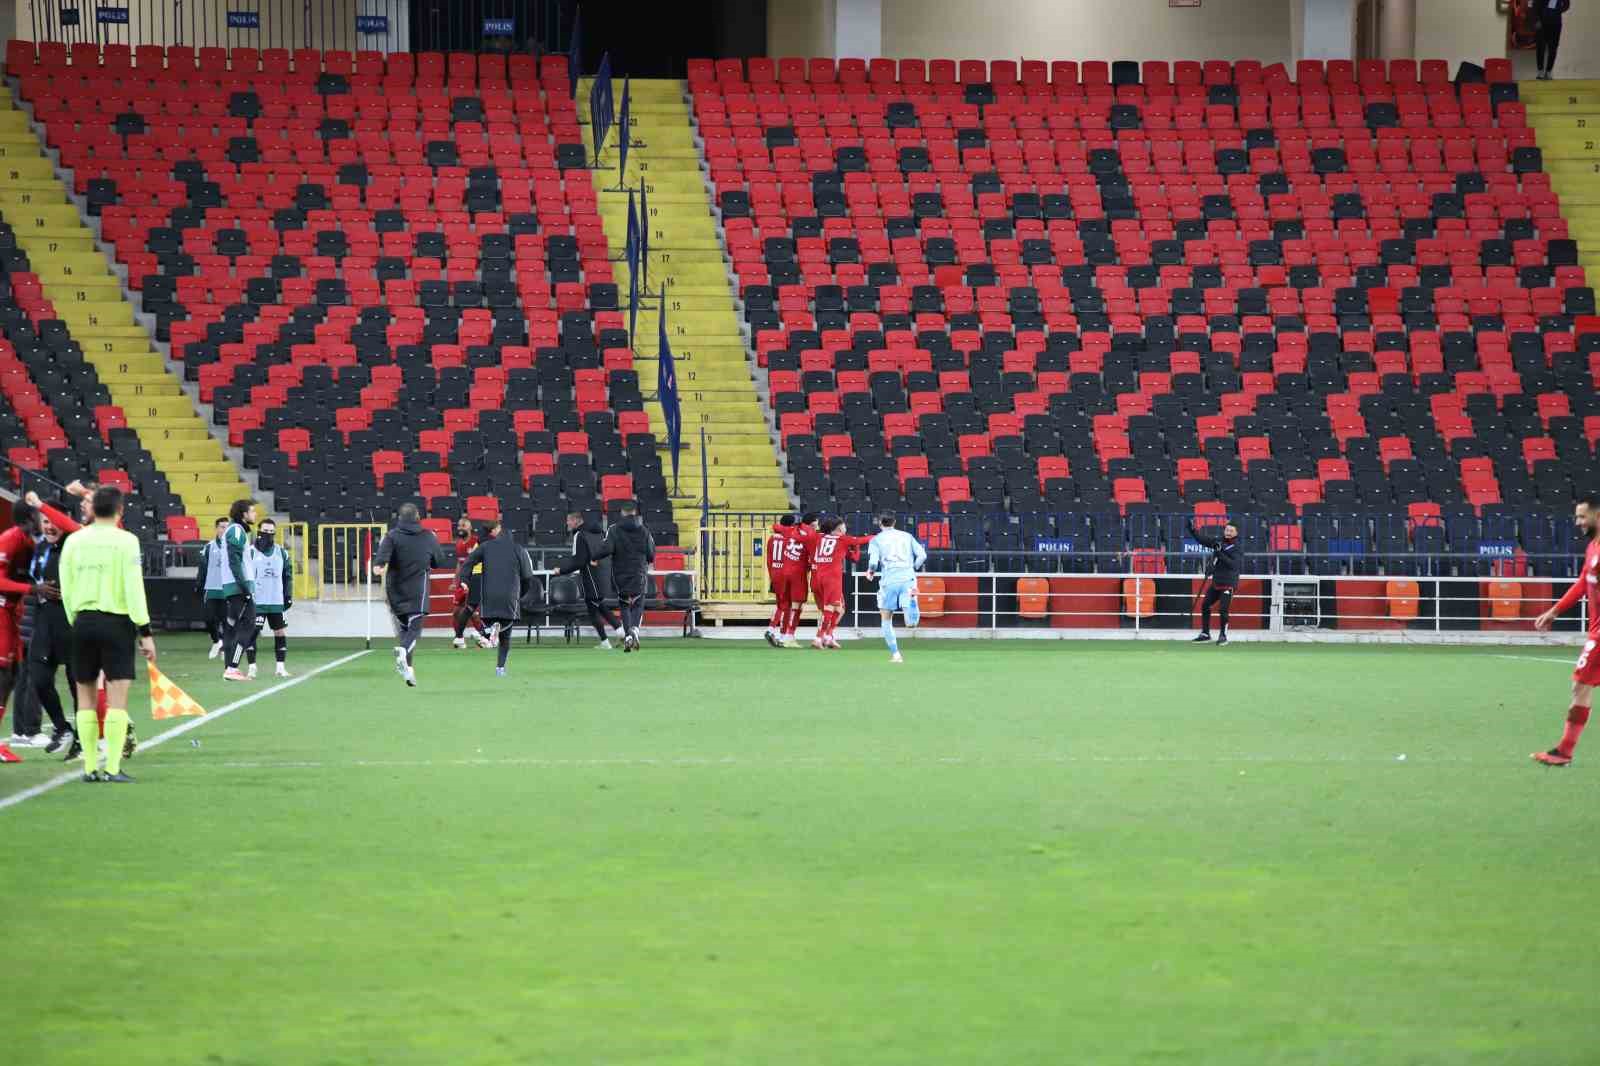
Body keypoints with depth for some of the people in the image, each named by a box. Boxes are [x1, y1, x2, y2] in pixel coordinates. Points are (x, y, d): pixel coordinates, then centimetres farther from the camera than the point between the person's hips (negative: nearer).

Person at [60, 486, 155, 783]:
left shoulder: (74, 541, 4)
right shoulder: (125, 541, -8)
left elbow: (66, 590, 6)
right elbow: (134, 589, -11)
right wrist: (145, 632, -8)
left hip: (83, 621, 4)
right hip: (117, 622, -4)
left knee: (86, 696, 11)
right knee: (117, 697, -3)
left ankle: (90, 767, 9)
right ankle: (113, 767, -9)